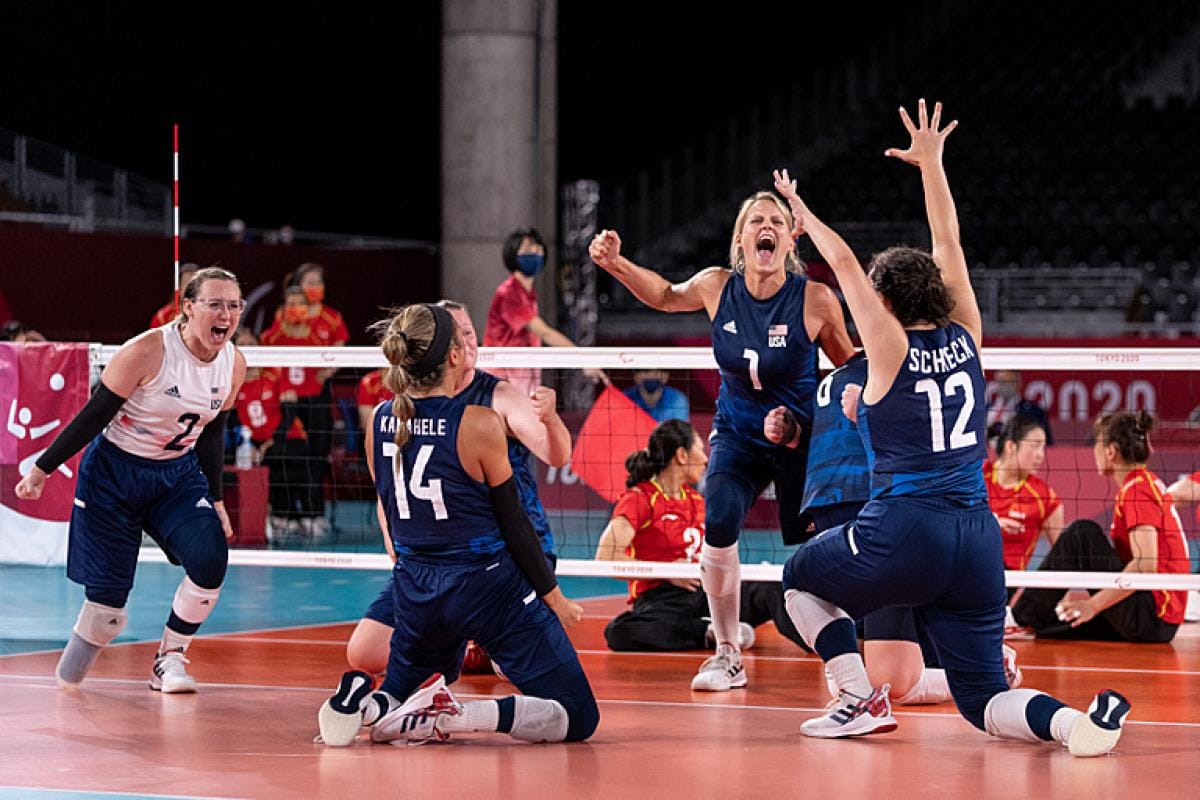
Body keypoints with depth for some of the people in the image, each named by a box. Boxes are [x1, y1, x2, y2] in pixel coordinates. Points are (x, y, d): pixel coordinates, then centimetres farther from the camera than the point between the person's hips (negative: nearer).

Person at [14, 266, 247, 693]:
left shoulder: (234, 364, -5)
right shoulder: (147, 351, -23)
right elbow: (94, 415, -15)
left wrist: (215, 500, 12)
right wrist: (42, 469, -12)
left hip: (178, 474, 5)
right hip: (113, 474, -5)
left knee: (210, 562, -19)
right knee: (108, 591, -7)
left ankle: (169, 660, 0)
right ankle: (66, 681, 18)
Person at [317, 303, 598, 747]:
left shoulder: (380, 422, 1)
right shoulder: (479, 424, -15)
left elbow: (392, 516, 12)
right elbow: (514, 525, -8)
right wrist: (554, 597, 4)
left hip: (415, 592, 6)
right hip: (488, 588, -6)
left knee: (399, 696, 29)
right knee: (578, 718, -2)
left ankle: (365, 705, -7)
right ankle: (451, 715, -22)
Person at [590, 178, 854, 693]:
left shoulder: (815, 299, -18)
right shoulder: (716, 287, -10)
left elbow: (849, 369, -2)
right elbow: (666, 296, 12)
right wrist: (615, 263, -2)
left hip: (801, 438, -2)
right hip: (737, 433, 2)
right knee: (718, 524, -20)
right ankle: (727, 655, -7)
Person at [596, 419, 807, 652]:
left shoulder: (696, 500, 19)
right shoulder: (639, 499, -2)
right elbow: (606, 557, -14)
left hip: (705, 593, 6)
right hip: (660, 601, -6)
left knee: (774, 589, -20)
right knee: (620, 632, -40)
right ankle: (709, 633, -33)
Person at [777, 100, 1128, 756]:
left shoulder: (892, 350, -2)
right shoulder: (964, 338, 9)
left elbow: (845, 264, 6)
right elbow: (949, 246, 19)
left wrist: (802, 212, 21)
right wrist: (930, 163, 25)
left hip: (903, 535, -5)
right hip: (978, 537, 5)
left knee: (801, 579, 25)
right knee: (983, 698, 6)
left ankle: (863, 700, 8)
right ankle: (1075, 721, -25)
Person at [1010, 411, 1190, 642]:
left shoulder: (1136, 490, -13)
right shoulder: (1148, 483, 17)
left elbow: (1145, 565, -24)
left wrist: (1094, 604, -21)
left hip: (1150, 617, -10)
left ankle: (1025, 615, -4)